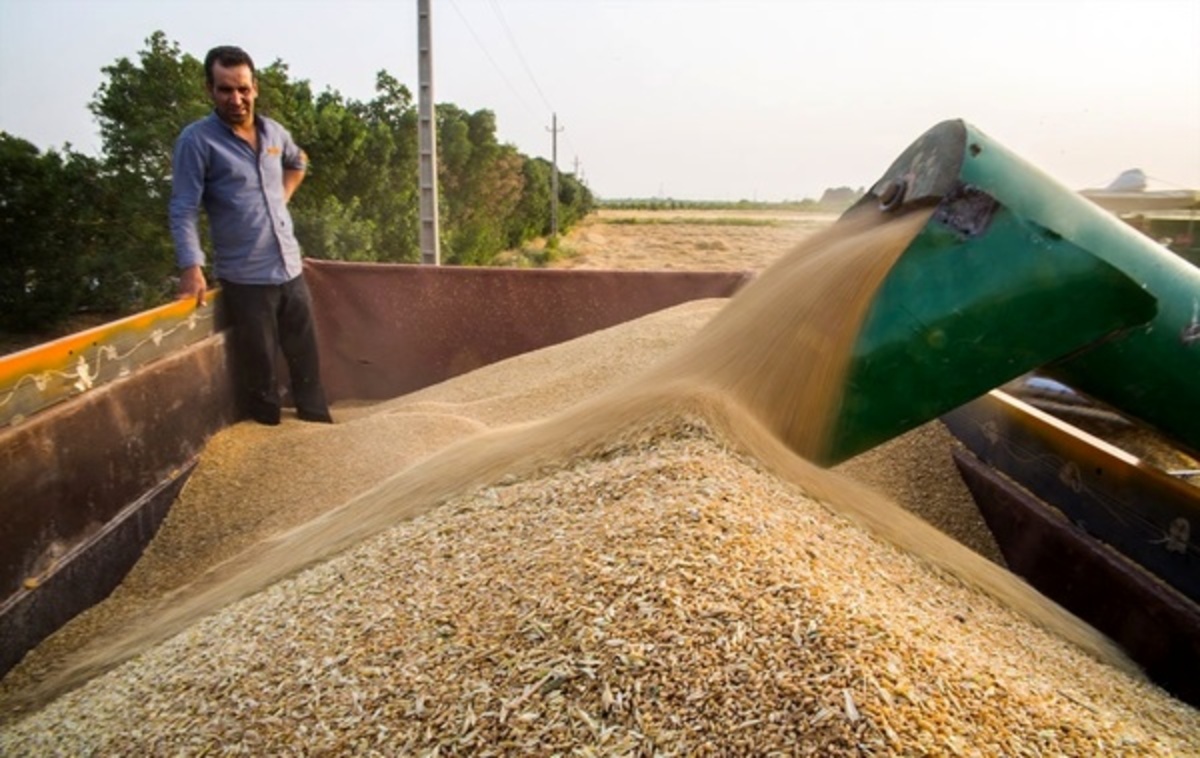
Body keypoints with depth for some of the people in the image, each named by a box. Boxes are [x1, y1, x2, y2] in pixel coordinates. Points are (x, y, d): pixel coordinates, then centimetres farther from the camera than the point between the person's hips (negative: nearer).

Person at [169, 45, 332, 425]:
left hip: (291, 271, 6)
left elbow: (298, 162, 31)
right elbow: (184, 211, -13)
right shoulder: (196, 140, -9)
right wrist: (192, 268, -22)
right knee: (261, 373, 5)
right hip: (245, 280, -5)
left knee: (307, 361, 16)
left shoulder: (274, 131, 8)